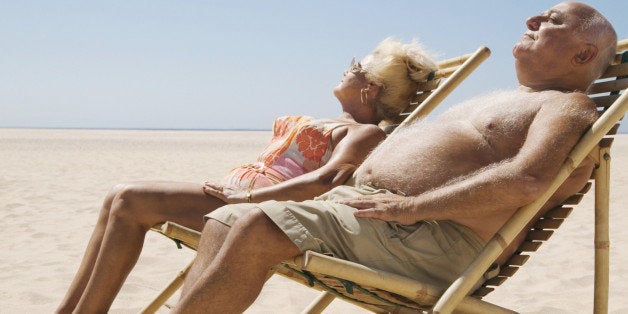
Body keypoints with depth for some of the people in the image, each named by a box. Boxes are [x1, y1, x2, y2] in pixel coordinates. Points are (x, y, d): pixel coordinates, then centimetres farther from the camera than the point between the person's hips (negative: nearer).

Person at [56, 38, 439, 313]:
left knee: (130, 201, -19)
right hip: (236, 191, 9)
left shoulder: (366, 133, -2)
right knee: (120, 197, -3)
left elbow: (328, 179, -21)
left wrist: (248, 197, -22)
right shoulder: (335, 125, 27)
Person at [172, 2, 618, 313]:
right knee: (226, 219, -5)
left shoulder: (570, 107, 3)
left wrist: (411, 206, -22)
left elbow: (527, 180, -19)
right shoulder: (498, 101, 33)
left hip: (427, 234, -10)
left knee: (258, 227, -29)